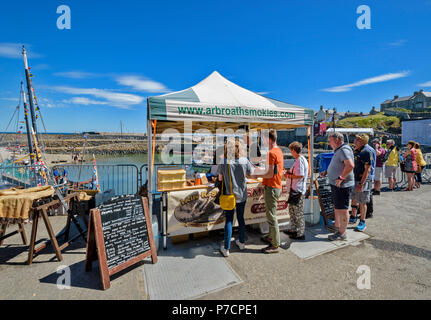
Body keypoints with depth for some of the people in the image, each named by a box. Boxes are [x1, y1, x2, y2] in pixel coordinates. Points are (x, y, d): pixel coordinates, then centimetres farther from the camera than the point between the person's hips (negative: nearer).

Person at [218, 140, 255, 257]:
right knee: (241, 218, 19)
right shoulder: (244, 161, -8)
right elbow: (251, 174, 2)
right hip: (242, 195, 2)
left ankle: (226, 248, 15)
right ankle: (242, 242, 35)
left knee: (229, 220, 8)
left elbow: (220, 178, -4)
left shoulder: (224, 162, -13)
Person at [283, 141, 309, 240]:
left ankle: (301, 234, 14)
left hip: (298, 191, -10)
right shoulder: (301, 159, 14)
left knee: (298, 212, 1)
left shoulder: (300, 160, -18)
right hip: (294, 190, 11)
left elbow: (300, 175, -26)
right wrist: (289, 172, 13)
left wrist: (289, 175, -13)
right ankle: (293, 229, 32)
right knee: (292, 210, 19)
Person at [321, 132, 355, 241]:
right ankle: (337, 227, 37)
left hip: (342, 186, -11)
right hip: (335, 184, 11)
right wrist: (327, 171, 16)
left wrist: (341, 178, -27)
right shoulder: (338, 150, 15)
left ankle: (342, 233, 11)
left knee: (342, 209, 0)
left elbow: (350, 165, -33)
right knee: (336, 207, 22)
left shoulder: (344, 150, -18)